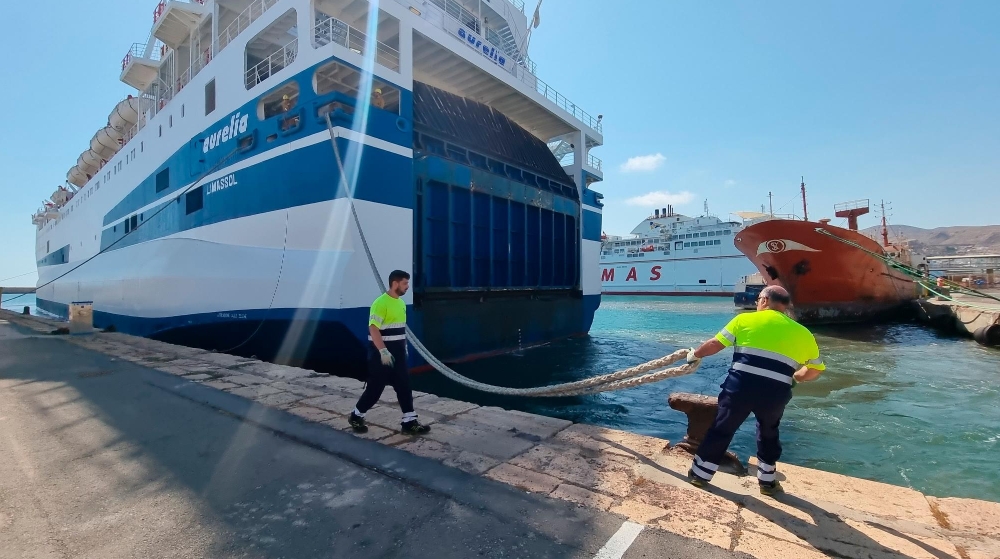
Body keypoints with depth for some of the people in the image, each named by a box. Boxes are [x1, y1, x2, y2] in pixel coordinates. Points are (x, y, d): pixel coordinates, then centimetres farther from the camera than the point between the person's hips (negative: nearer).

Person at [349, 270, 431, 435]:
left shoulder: (401, 302, 11)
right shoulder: (380, 303, -17)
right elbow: (373, 328, -22)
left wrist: (404, 347, 19)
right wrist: (383, 351, -26)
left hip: (397, 352, 8)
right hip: (382, 353, -8)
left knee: (404, 386, 6)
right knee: (375, 387, 3)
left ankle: (409, 422, 12)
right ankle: (356, 416, 25)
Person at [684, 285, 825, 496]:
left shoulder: (746, 319, 6)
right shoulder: (802, 332, 15)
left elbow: (715, 344, 4)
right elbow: (815, 369, 21)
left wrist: (695, 354, 21)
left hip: (742, 384, -2)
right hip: (776, 392, 3)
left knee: (721, 429, 13)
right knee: (769, 433, 28)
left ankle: (699, 474, 23)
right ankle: (768, 481, 39)